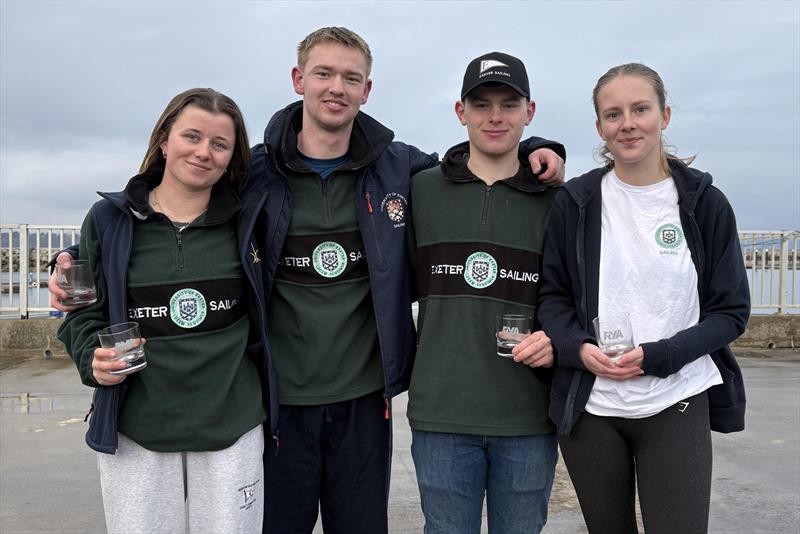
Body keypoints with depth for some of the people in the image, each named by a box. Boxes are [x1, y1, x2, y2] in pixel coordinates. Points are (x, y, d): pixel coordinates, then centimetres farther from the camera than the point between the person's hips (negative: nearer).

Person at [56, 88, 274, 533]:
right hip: (134, 429, 0)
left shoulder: (246, 222, 2)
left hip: (232, 426, 1)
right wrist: (93, 358, -11)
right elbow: (83, 312, 6)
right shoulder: (109, 220, 0)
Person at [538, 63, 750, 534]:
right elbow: (553, 295, 7)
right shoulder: (576, 201, 2)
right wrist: (578, 348, -14)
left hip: (676, 406, -1)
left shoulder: (704, 202, 0)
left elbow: (731, 311, 0)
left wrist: (655, 357, -15)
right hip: (590, 407, 1)